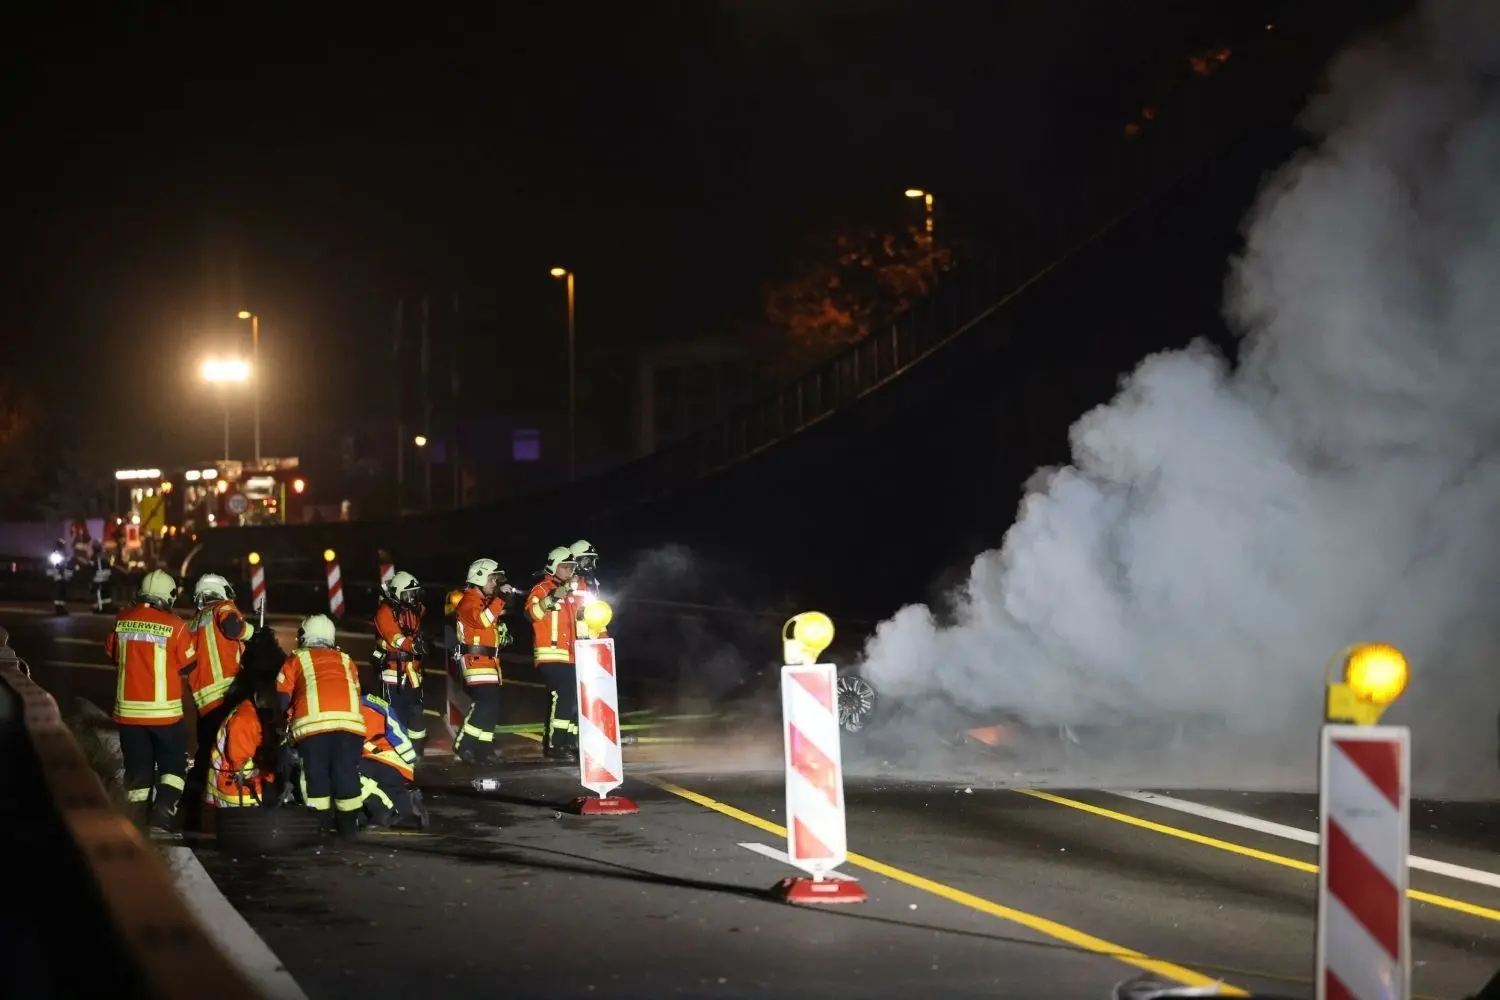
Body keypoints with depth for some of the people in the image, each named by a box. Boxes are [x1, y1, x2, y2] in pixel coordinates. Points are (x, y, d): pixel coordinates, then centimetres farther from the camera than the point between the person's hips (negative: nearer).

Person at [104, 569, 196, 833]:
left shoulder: (122, 620, -1)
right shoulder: (174, 625, -13)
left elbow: (111, 654, 14)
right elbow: (188, 664, -3)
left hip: (128, 708, 3)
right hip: (164, 710, -3)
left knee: (138, 765, 12)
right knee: (173, 763, 10)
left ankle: (137, 822, 11)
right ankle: (163, 816, -5)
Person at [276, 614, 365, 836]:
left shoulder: (297, 659, 24)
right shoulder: (346, 660, 32)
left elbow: (282, 698, 14)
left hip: (313, 721, -2)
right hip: (349, 718, 2)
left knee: (315, 772, 7)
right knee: (346, 772, 9)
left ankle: (322, 824, 7)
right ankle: (348, 823, 13)